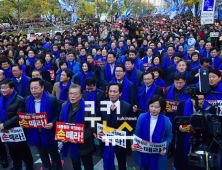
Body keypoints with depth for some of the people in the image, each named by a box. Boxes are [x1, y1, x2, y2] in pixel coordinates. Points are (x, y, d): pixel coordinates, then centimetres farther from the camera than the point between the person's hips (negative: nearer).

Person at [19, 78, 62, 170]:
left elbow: (58, 114, -12)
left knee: (54, 155, 14)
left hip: (48, 133, -4)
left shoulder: (52, 99, -17)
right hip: (35, 133, 5)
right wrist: (23, 122, -10)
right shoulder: (27, 99, -2)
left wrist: (52, 124, -28)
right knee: (43, 156, 24)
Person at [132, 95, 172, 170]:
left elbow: (169, 136, -2)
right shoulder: (141, 117, -10)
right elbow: (137, 133, -1)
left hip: (158, 155, -1)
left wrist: (165, 147, -18)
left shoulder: (166, 121, -13)